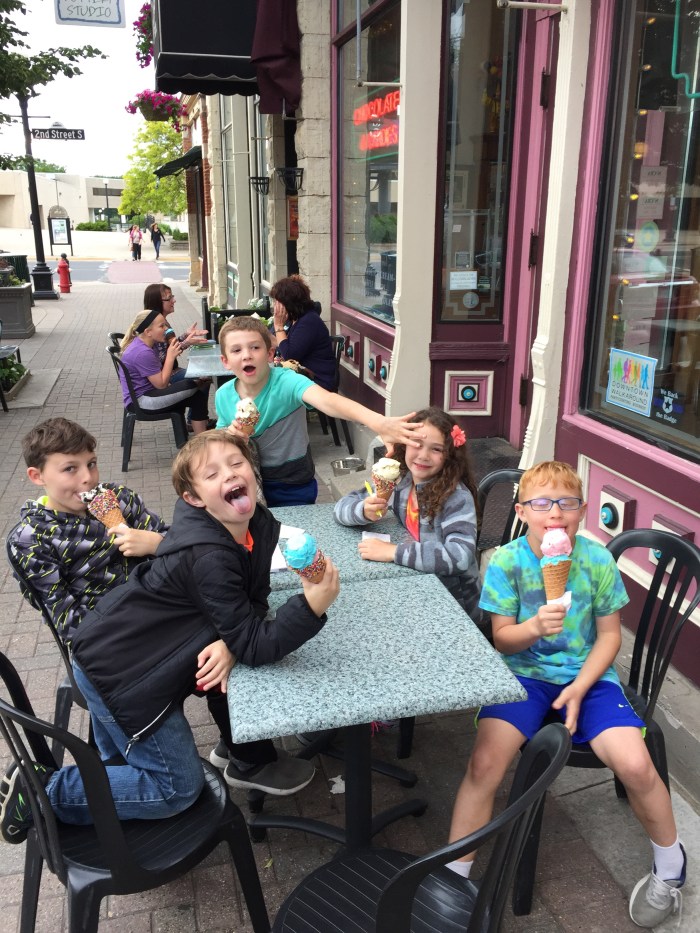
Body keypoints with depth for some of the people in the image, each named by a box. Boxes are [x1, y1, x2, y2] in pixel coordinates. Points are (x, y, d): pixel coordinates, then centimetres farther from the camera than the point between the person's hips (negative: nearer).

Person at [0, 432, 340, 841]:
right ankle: (41, 790, 8)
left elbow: (254, 603, -2)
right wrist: (312, 605, -44)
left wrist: (229, 644, -21)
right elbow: (255, 645, -29)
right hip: (118, 672, -9)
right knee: (179, 787, 4)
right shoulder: (207, 559, -33)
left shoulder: (259, 525, -8)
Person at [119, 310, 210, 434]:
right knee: (198, 391, -19)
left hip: (148, 391, 11)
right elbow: (161, 384, -22)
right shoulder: (142, 353, -26)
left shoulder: (144, 344, 5)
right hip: (141, 401, -11)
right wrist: (170, 356, -19)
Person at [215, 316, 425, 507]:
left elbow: (327, 400, -45)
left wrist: (377, 422, -63)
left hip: (293, 488, -3)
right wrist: (229, 435, -21)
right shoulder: (224, 396, -11)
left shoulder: (286, 381, -25)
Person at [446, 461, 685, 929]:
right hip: (524, 672, 0)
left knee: (635, 765, -17)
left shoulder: (597, 560, -9)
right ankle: (454, 876, -1)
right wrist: (535, 626, -26)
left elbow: (609, 634, 1)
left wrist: (580, 686, -12)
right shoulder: (507, 561, -11)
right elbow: (502, 640, -5)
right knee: (485, 762, -22)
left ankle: (671, 864, 17)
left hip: (587, 674, 1)